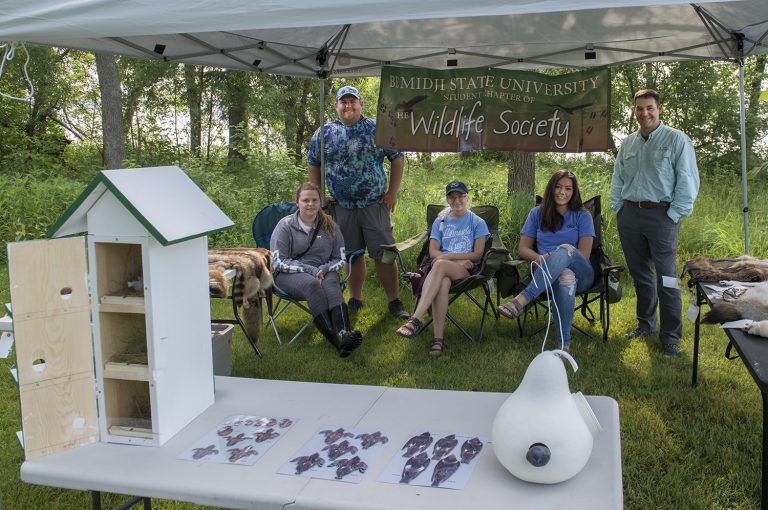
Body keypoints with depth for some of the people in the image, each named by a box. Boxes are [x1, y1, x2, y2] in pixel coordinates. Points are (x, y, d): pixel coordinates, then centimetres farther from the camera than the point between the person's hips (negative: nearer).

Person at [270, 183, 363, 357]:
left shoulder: (329, 226, 11)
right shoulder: (285, 225, 2)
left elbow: (340, 259, 13)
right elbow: (278, 262, -4)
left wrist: (323, 269, -10)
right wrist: (309, 270, -16)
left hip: (323, 272, 2)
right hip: (289, 274, -2)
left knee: (331, 284, -34)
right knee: (312, 284, -37)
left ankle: (344, 334, -57)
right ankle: (335, 338, -50)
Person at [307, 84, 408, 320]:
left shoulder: (377, 130, 3)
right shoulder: (324, 133, 6)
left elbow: (397, 158, 6)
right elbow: (312, 164, 14)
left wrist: (392, 192, 0)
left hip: (375, 204, -1)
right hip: (342, 206, 2)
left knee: (383, 254, -2)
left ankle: (394, 301, 8)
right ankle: (355, 299, 25)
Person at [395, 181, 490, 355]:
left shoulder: (477, 222, 13)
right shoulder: (440, 221, 21)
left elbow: (477, 255, 2)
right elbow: (433, 252, 9)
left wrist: (447, 256, -7)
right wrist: (460, 260, -7)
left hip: (467, 271, -2)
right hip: (443, 269, 2)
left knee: (440, 264, -38)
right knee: (442, 282, -38)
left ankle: (415, 320, -46)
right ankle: (438, 338, -43)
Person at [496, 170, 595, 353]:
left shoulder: (582, 216, 10)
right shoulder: (538, 213, 15)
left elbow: (584, 254, -1)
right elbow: (523, 249, 10)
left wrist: (555, 259, -17)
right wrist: (541, 258, -13)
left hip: (580, 272, 0)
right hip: (546, 274, 0)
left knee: (565, 250, -37)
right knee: (565, 277, -40)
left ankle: (521, 300, -51)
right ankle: (564, 343, -47)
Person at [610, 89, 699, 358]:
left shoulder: (676, 139, -3)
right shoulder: (628, 143, 13)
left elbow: (688, 181, -7)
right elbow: (617, 179, 20)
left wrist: (674, 215, -11)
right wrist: (618, 208, 10)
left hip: (661, 215, -5)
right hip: (629, 215, 5)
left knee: (666, 279, -5)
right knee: (640, 274, 13)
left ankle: (670, 337, 2)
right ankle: (646, 324, 27)